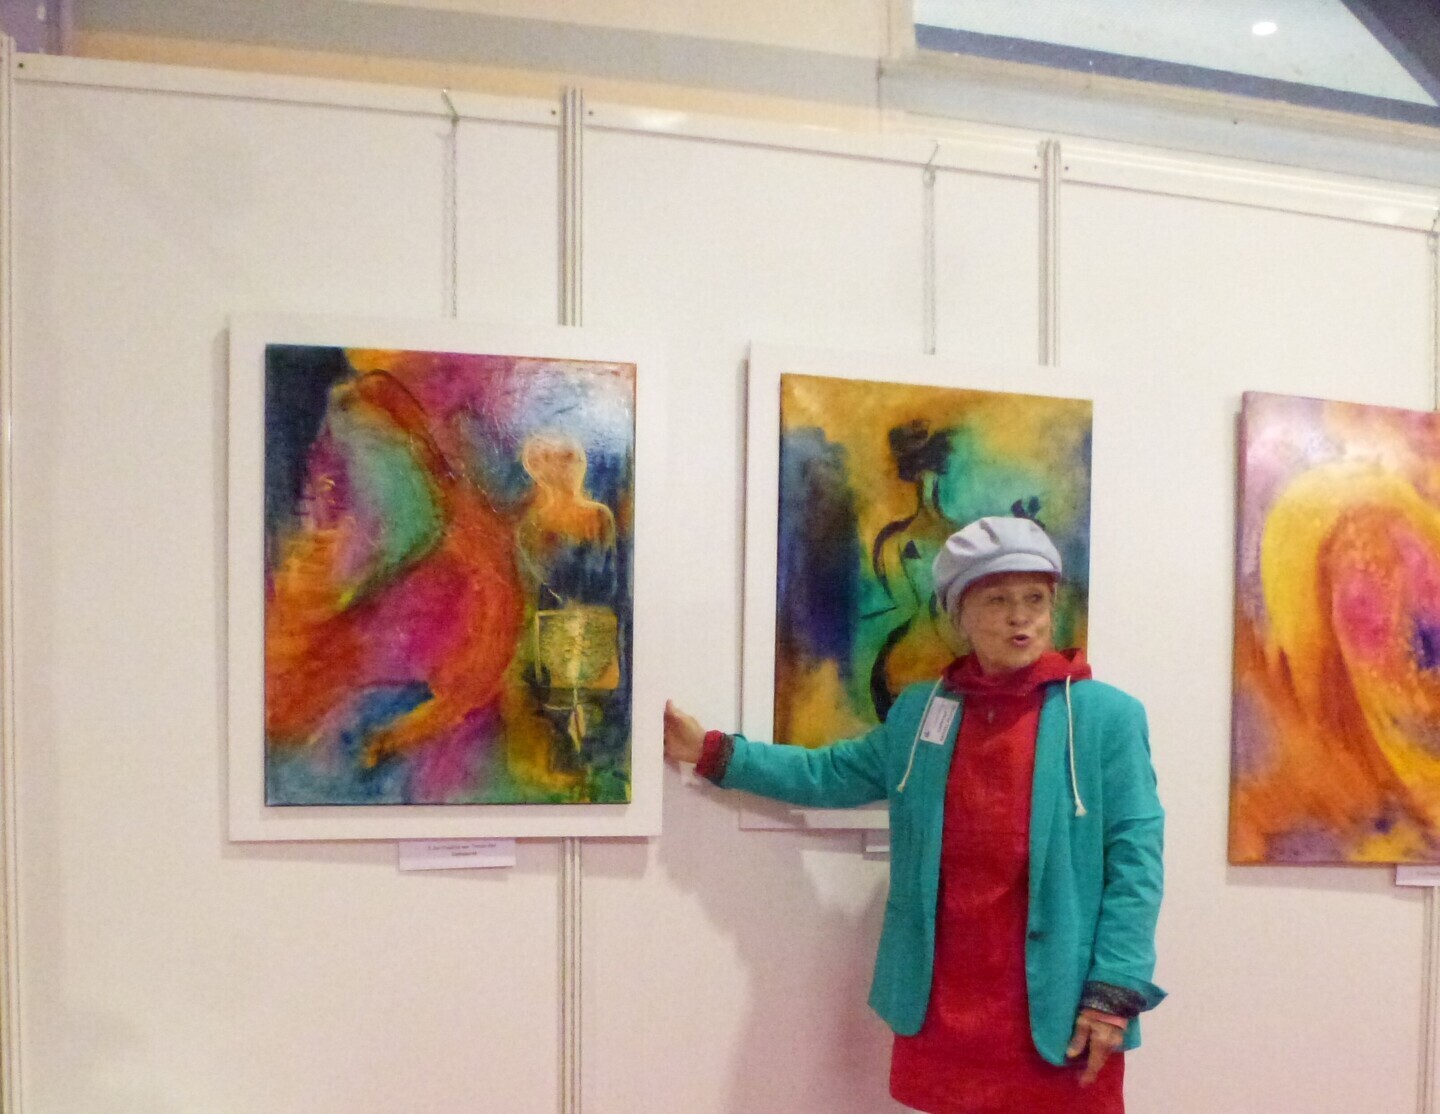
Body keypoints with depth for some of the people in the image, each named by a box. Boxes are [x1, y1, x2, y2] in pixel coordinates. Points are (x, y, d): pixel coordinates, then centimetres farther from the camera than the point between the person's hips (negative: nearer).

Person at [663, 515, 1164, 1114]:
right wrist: (714, 752, 8)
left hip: (1057, 1014, -3)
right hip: (939, 1009, 4)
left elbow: (1135, 857, -8)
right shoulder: (918, 711, 4)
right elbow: (832, 772, 12)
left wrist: (1116, 991, -13)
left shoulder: (1106, 715, -7)